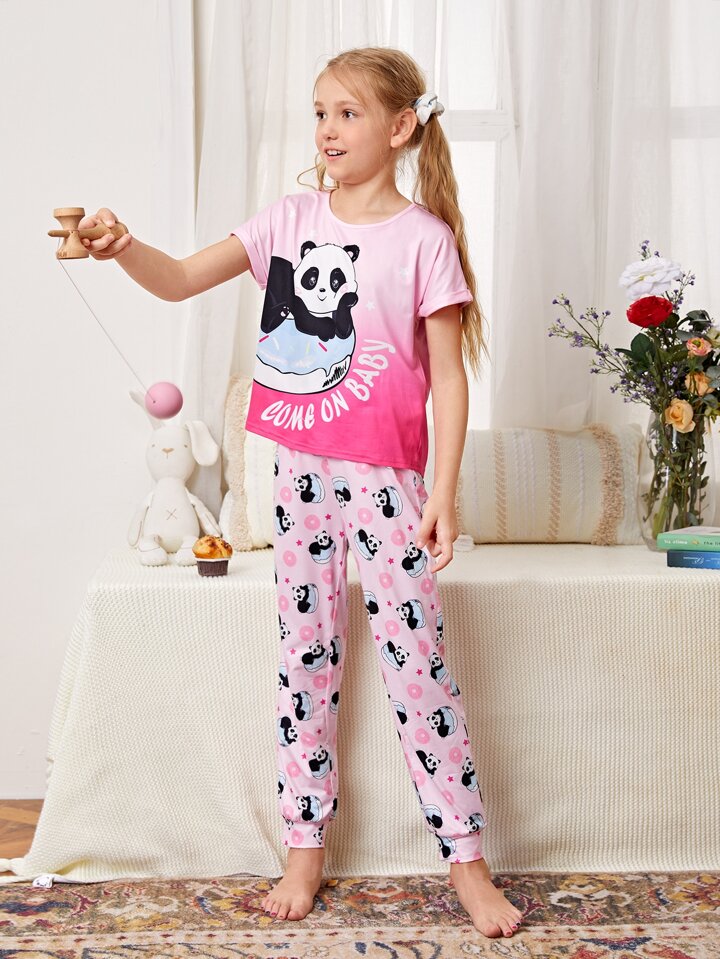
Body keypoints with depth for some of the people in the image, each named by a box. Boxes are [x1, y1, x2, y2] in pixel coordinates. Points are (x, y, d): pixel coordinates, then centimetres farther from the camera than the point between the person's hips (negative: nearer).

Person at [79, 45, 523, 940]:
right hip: (299, 469, 4)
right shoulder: (290, 219, 6)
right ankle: (305, 850, 23)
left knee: (415, 662, -1)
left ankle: (466, 859, 13)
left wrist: (443, 492, -11)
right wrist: (122, 248, -21)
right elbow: (181, 279, -1)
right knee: (303, 656, 10)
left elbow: (448, 376, -5)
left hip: (384, 475, -4)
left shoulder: (422, 238, -5)